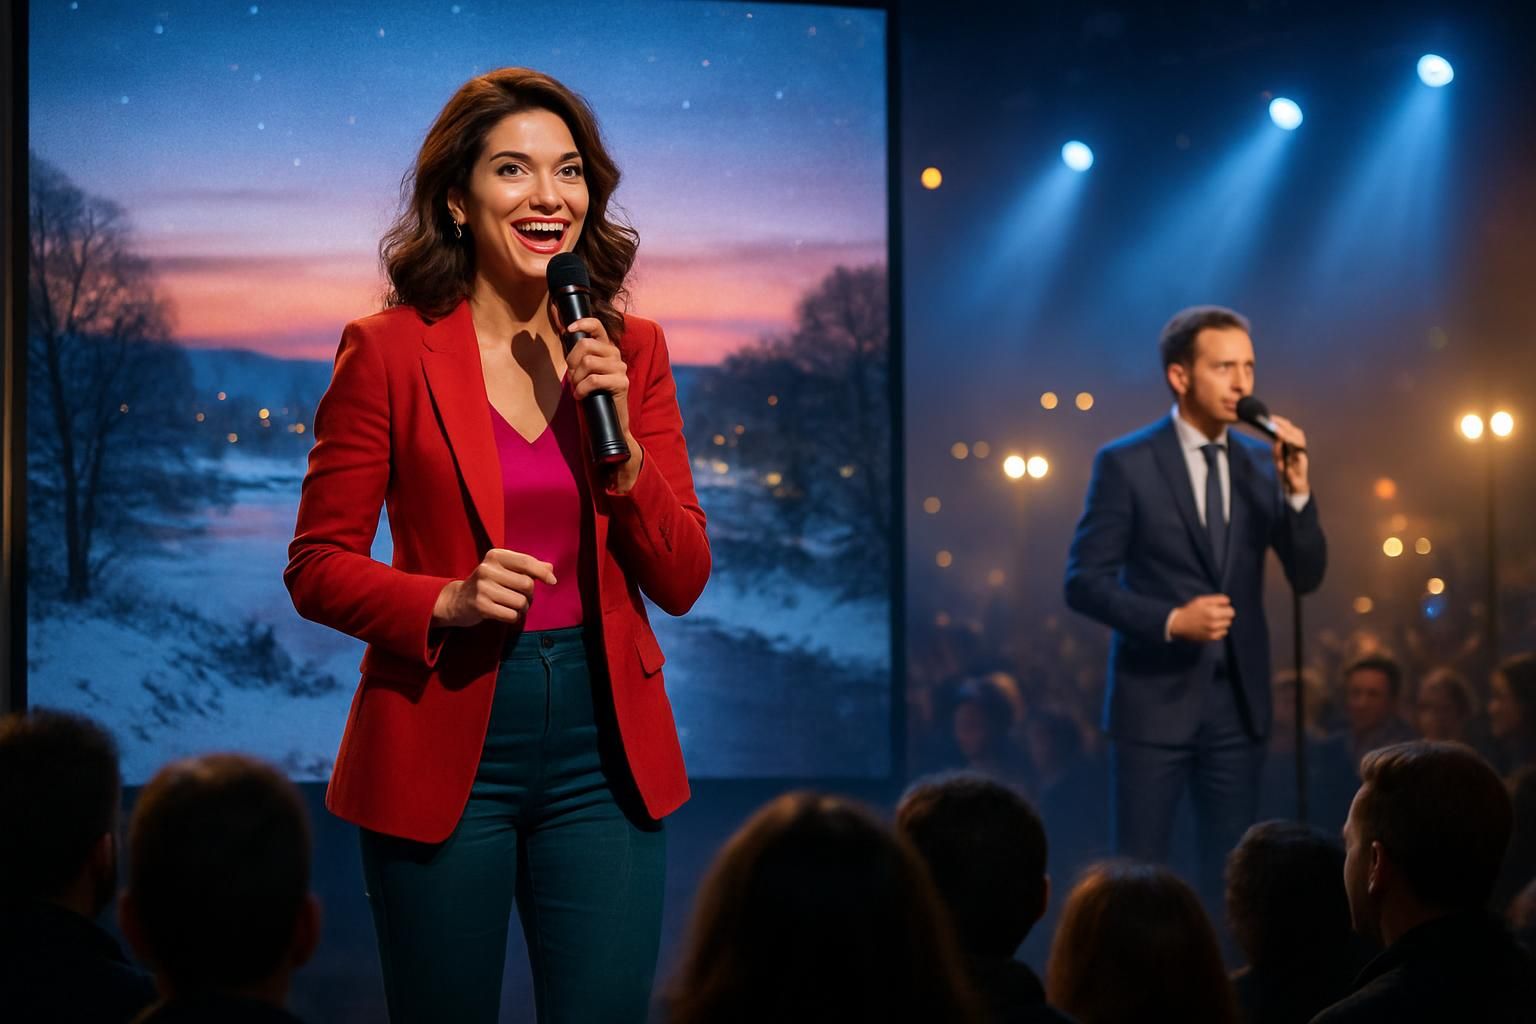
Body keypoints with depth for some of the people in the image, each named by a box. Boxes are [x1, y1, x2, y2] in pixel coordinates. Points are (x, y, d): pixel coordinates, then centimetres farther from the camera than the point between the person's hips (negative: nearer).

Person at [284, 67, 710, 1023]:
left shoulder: (632, 350, 6)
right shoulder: (388, 350, -4)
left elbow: (682, 582, 4)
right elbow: (319, 566, -1)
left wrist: (620, 447, -11)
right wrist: (447, 603, -18)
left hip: (604, 741, 3)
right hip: (444, 747, -2)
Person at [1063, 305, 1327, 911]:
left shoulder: (1261, 464, 7)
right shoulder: (1125, 464, -6)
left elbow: (1307, 577, 3)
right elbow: (1084, 582, -8)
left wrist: (1297, 490, -11)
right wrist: (1171, 620, -21)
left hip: (1239, 701, 4)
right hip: (1155, 701, -4)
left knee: (1230, 875, 9)